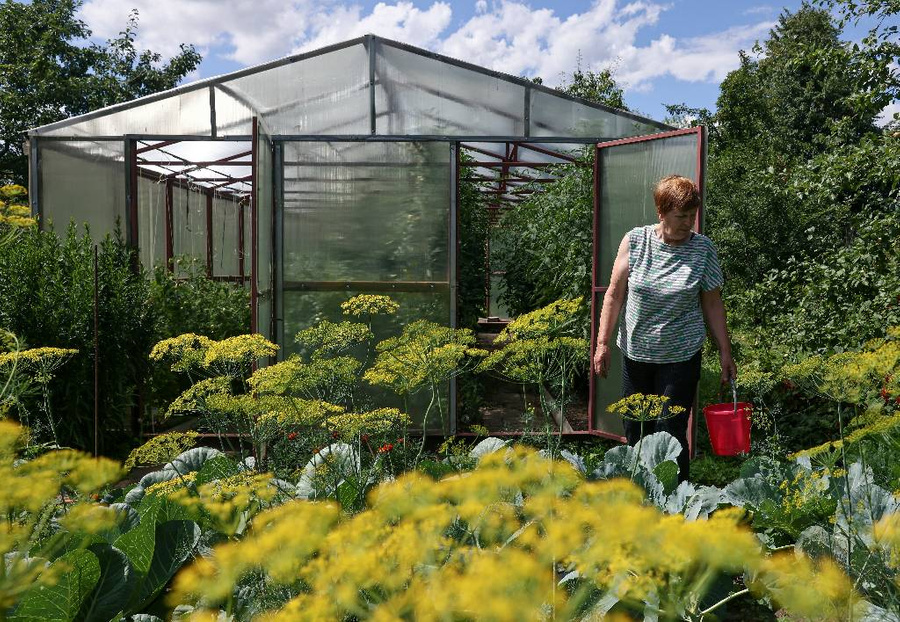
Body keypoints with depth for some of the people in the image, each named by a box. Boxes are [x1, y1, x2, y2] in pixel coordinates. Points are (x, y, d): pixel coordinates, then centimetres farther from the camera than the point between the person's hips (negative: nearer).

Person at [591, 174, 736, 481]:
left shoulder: (703, 248, -3)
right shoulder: (635, 240, -5)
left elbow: (713, 304, 4)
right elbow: (615, 295, -1)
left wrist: (725, 352, 4)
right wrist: (602, 343, -3)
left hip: (681, 356, -1)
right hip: (636, 351, 2)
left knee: (671, 432, -2)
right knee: (635, 430, 10)